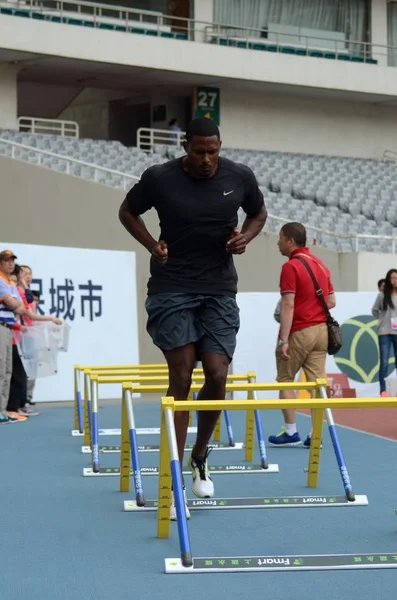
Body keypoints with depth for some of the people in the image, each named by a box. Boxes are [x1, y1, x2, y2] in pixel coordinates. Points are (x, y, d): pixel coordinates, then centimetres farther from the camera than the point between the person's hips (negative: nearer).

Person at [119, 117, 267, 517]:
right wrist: (151, 245, -9)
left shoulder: (240, 177, -3)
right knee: (181, 379, -7)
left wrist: (245, 236, -6)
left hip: (220, 291, 2)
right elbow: (127, 212, 8)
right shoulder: (159, 179, -9)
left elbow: (258, 213, 16)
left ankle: (200, 458, 18)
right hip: (172, 289, -2)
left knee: (217, 376, -8)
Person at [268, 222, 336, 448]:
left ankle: (291, 432, 8)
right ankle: (315, 435, 0)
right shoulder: (320, 264, 12)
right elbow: (332, 301, 15)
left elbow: (288, 306, -17)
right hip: (321, 329, 6)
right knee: (317, 381, 3)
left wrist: (283, 340, -18)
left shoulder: (291, 266, -11)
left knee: (285, 380, 8)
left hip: (300, 332, -6)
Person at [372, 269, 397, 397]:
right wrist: (383, 319, 2)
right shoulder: (382, 295, 0)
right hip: (384, 332, -1)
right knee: (384, 362, -3)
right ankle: (383, 390, -2)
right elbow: (374, 310, 12)